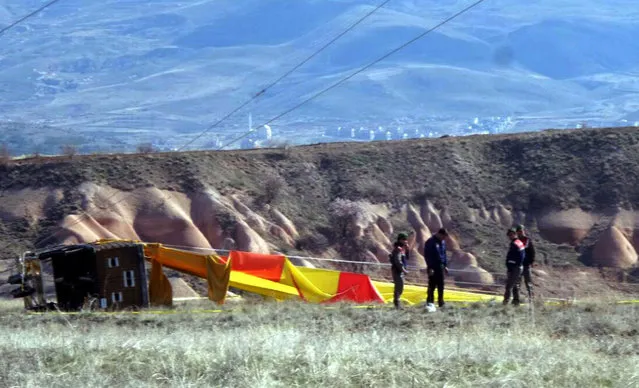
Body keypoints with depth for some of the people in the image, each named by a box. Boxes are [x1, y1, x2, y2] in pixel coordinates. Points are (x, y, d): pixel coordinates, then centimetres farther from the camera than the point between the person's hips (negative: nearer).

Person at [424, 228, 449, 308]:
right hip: (433, 267, -7)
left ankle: (441, 302, 11)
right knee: (432, 285, -3)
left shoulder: (442, 242, 11)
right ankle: (430, 302, 2)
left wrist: (445, 266, 15)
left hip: (440, 266, 7)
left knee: (441, 285, 6)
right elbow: (427, 256, -13)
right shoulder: (430, 242, -11)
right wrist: (430, 268, -17)